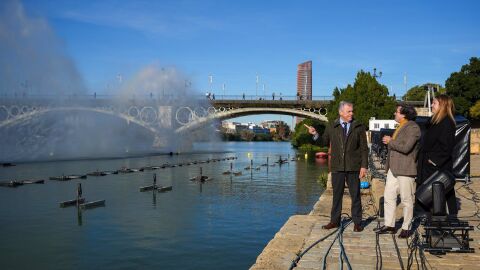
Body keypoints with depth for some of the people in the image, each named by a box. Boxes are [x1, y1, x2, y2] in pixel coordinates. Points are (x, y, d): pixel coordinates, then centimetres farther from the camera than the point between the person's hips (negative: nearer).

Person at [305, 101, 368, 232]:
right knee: (337, 195, 9)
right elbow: (324, 142, 11)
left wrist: (364, 166, -6)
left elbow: (364, 148, 1)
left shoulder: (359, 127, 2)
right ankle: (334, 221, 19)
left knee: (355, 195, 5)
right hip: (337, 167, 1)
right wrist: (315, 134, -7)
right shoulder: (331, 127, 5)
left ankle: (357, 223, 16)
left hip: (353, 167, -1)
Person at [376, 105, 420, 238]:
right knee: (388, 196, 8)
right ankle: (389, 225, 17)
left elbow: (405, 148, -23)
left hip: (405, 169, -9)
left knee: (406, 199, 2)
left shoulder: (413, 128, -13)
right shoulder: (400, 127, 17)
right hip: (393, 168, 9)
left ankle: (406, 228, 12)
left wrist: (390, 141, -12)